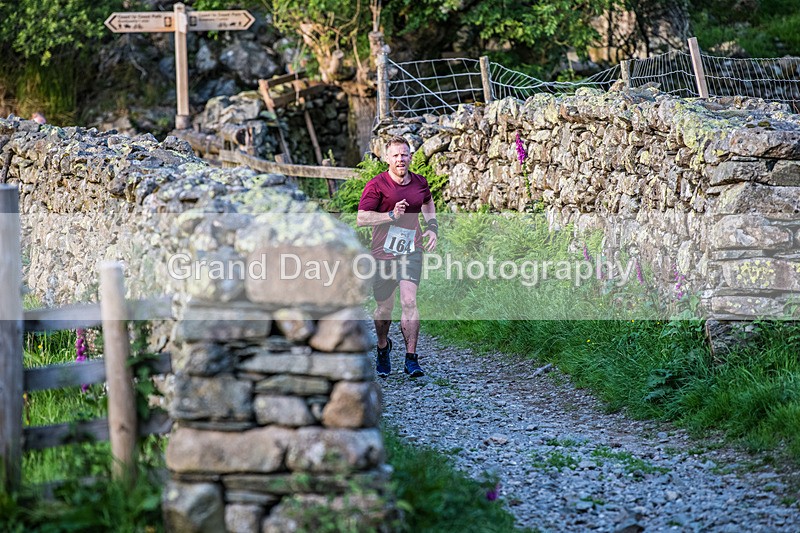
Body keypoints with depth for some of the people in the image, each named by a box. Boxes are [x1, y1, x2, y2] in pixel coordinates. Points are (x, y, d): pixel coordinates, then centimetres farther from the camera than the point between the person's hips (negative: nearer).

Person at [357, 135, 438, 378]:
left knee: (409, 301, -15)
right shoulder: (376, 185, -8)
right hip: (383, 253, -1)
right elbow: (361, 218, -12)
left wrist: (432, 229, 13)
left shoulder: (420, 183, 6)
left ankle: (411, 358, -11)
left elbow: (428, 204, 29)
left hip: (411, 251, 1)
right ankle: (383, 347, 37)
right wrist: (392, 215, -21)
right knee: (385, 307, 9)